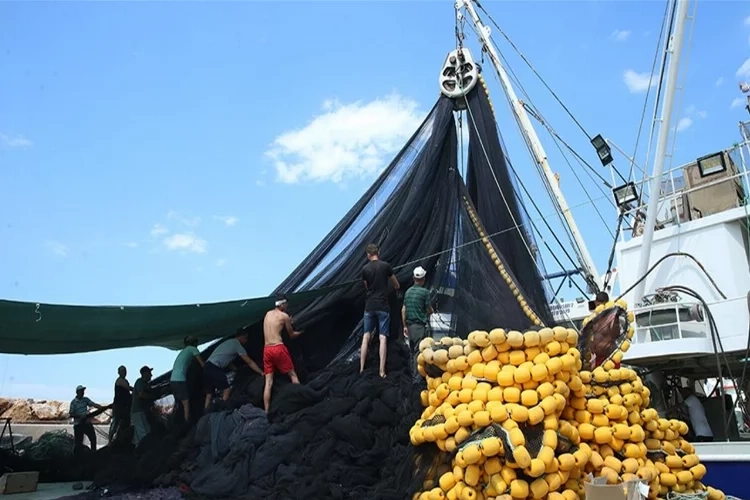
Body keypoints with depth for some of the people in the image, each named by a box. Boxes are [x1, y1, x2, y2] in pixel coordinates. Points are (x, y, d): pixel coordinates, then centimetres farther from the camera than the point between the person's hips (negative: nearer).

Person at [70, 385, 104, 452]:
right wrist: (80, 416, -23)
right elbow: (71, 415, -9)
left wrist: (102, 407, -21)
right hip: (78, 424, -4)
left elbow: (94, 405, -6)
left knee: (93, 438, 5)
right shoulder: (73, 402, -8)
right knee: (78, 442, -1)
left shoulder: (86, 399, 4)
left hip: (87, 423, 4)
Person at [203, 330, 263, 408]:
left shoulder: (230, 342, 23)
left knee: (209, 393, 14)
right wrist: (262, 373, -1)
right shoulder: (237, 344, -4)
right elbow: (249, 362, -4)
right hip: (214, 368, -10)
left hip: (208, 367, 10)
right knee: (227, 390, -6)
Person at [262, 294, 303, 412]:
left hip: (267, 349, 6)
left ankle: (266, 411, 1)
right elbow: (292, 335, 9)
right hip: (278, 348, -6)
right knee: (293, 375, 8)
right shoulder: (284, 316, -1)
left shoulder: (268, 314, 16)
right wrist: (300, 332, 27)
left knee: (268, 382, 4)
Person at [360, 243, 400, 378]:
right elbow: (397, 285, 9)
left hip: (369, 306, 2)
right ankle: (382, 371, -5)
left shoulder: (365, 269, 2)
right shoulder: (386, 266, -3)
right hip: (383, 306, -2)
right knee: (383, 337, -1)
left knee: (366, 336, 11)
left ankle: (362, 368, 10)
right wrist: (394, 288, 31)